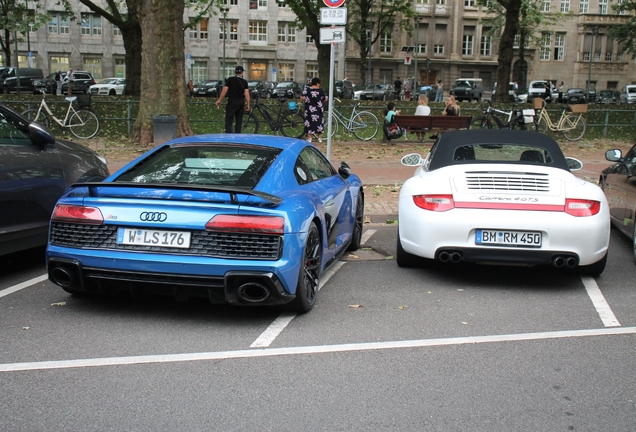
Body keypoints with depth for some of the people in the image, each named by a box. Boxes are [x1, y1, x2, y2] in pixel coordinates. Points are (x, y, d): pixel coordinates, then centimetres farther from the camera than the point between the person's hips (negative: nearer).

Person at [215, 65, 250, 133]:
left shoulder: (230, 80, -3)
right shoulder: (244, 82, 3)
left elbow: (224, 91, -7)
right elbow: (247, 94, -3)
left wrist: (219, 100, -2)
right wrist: (248, 105, 3)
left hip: (232, 102, -3)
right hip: (241, 102, 3)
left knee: (229, 120, -4)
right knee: (239, 120, 11)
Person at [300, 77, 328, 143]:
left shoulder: (307, 89, -6)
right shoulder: (321, 90, -5)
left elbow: (302, 98, -8)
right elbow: (325, 99, 1)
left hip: (310, 110, 0)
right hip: (319, 110, 0)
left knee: (310, 123, 4)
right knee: (319, 122, 10)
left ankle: (309, 138, 3)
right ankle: (320, 138, 13)